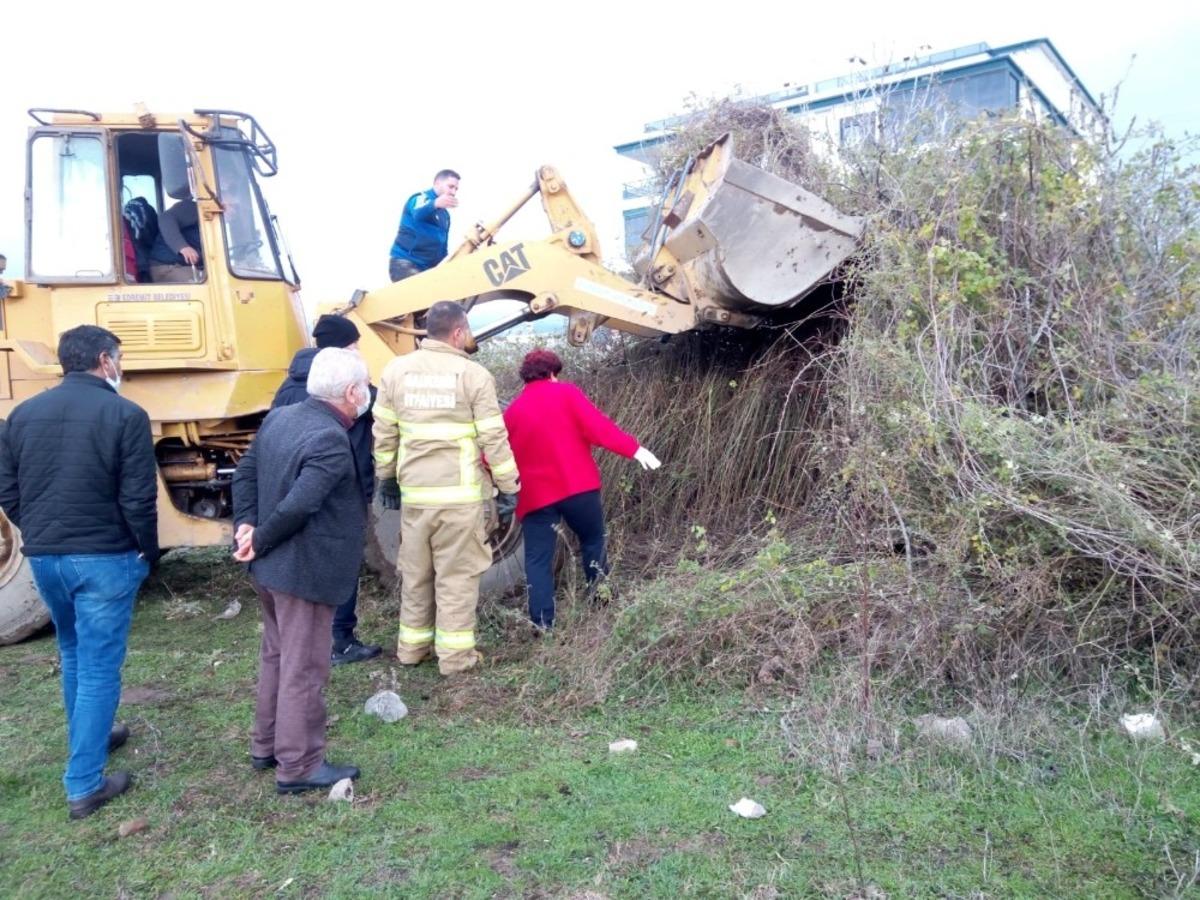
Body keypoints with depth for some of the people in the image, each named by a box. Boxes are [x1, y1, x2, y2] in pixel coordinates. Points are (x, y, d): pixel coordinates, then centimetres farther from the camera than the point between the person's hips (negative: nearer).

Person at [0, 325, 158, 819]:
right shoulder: (125, 414, -13)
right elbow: (138, 499, -15)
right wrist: (149, 551, 0)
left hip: (43, 557, 6)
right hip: (104, 558, -6)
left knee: (73, 655, 25)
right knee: (99, 667, 2)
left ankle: (87, 739, 43)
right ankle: (84, 785, 7)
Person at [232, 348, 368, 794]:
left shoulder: (278, 417, 5)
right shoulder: (331, 440, -24)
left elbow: (244, 474, 8)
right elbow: (299, 505, -29)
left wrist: (246, 525, 0)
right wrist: (260, 541, -15)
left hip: (271, 566, 10)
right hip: (306, 570, -10)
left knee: (276, 654, 22)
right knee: (304, 669, 3)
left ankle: (266, 746, 36)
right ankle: (298, 766, 15)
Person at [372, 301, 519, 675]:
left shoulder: (397, 370, 4)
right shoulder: (474, 375, -8)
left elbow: (384, 433, 8)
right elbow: (493, 438, -7)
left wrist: (386, 478, 20)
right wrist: (509, 486, 2)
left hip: (414, 492, 4)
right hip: (460, 494, -4)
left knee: (415, 572, 16)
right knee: (457, 575, 5)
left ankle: (412, 646, 28)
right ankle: (455, 654, 11)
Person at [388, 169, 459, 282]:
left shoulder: (445, 214, 18)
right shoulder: (422, 198, -6)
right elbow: (418, 214, -32)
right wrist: (435, 204, -54)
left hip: (428, 267, 8)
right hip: (405, 262, -7)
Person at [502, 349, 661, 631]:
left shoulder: (512, 411, 10)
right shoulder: (566, 393, 2)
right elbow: (597, 426, -9)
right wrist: (634, 448, -10)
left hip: (535, 494, 2)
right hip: (577, 485, -1)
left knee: (538, 559, 5)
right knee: (593, 541, 18)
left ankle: (543, 624, 0)